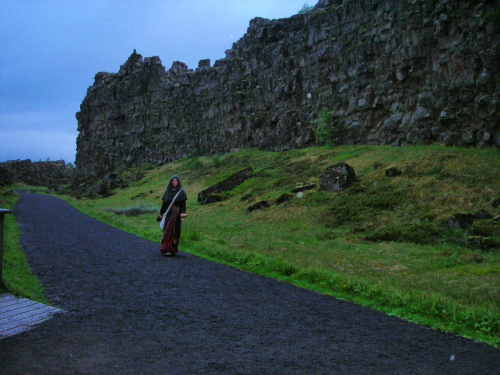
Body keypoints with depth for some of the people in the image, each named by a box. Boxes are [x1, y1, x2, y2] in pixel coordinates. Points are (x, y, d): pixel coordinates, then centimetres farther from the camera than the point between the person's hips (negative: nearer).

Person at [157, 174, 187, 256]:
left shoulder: (181, 192, 0)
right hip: (168, 214, 3)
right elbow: (164, 204, 12)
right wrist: (160, 215, 11)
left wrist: (183, 216, -15)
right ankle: (166, 249, 0)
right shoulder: (167, 192, 9)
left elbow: (183, 204, -5)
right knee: (167, 231, -3)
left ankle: (172, 250, -1)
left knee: (175, 231, -5)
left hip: (176, 214, -3)